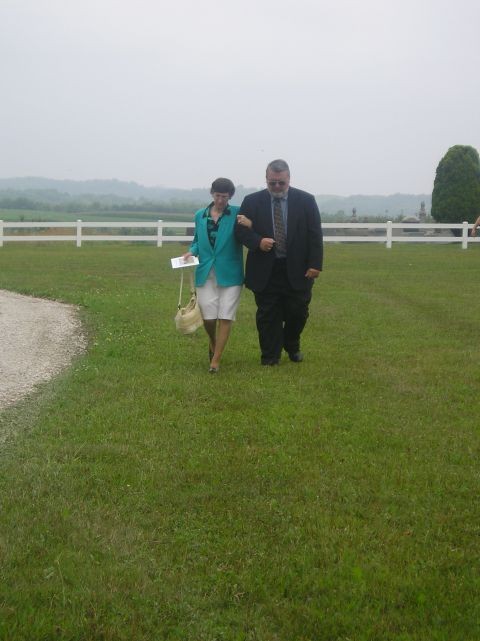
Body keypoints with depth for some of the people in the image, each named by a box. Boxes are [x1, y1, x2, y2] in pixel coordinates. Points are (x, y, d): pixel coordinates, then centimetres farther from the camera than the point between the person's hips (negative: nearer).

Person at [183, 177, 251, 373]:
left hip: (229, 274, -2)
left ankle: (216, 360, 6)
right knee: (208, 316, 1)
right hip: (206, 273, 2)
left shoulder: (237, 214, -3)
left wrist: (249, 225, -25)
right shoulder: (200, 215, 7)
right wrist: (192, 251, -2)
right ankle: (213, 342, 33)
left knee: (225, 316, -3)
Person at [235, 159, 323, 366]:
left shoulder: (306, 200, 0)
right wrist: (258, 242, -17)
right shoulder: (252, 201, 1)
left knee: (298, 312, 6)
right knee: (268, 316, 4)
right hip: (265, 271, 0)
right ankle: (270, 357, 15)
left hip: (297, 270, 0)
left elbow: (315, 234, 0)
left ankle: (292, 345, 33)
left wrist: (315, 264, -8)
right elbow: (241, 230, 2)